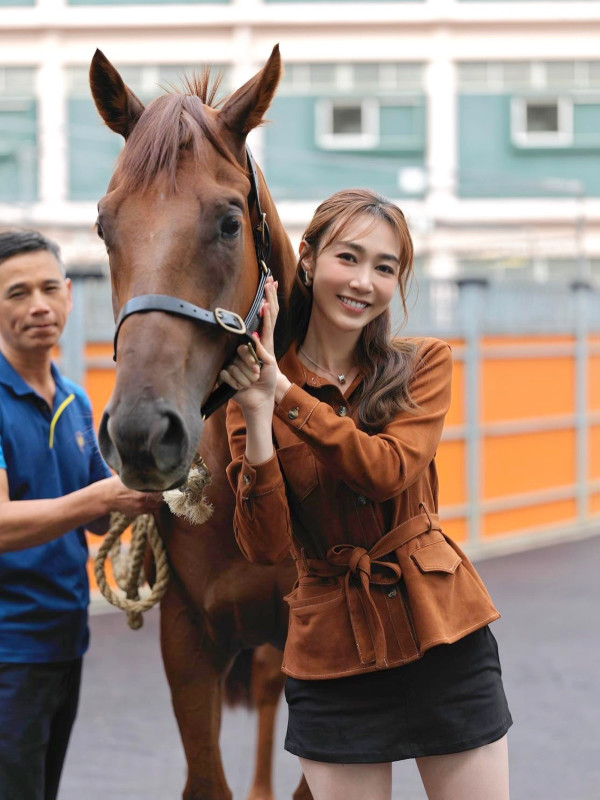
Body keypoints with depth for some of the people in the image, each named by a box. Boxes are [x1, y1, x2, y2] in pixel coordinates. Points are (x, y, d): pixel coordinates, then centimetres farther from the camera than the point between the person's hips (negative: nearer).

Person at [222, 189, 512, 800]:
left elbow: (391, 469, -18)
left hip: (443, 634, 1)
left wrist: (285, 394, -21)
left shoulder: (423, 365, 2)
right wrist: (258, 418, -22)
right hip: (332, 650, -1)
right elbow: (266, 547, -10)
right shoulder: (253, 387, -1)